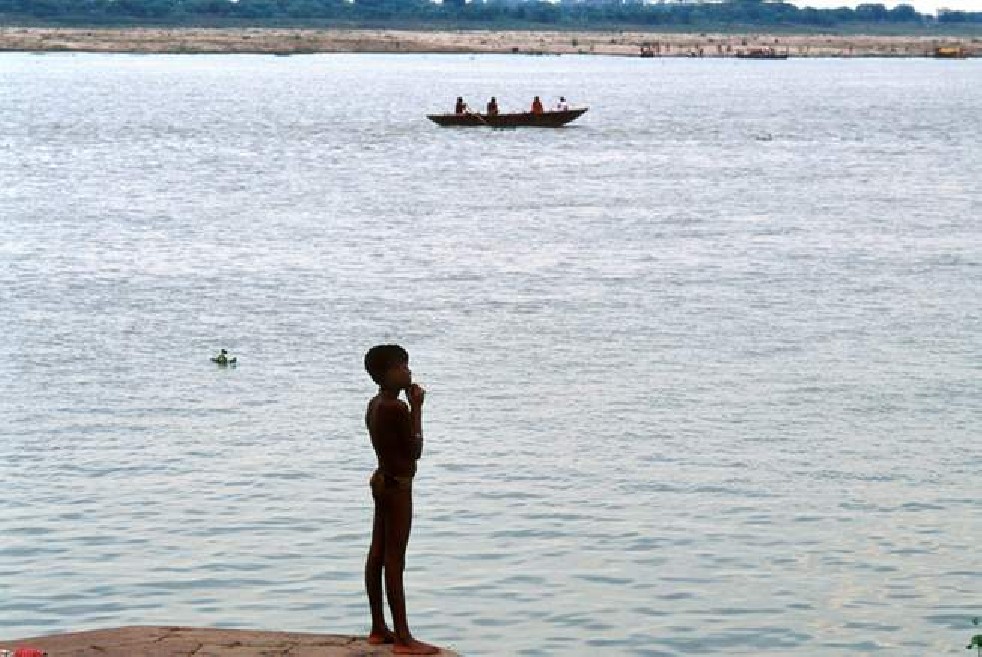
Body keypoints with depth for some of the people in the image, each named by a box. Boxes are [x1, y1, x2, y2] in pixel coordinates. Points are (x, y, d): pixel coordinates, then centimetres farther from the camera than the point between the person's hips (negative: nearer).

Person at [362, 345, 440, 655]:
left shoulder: (375, 405, 8)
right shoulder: (397, 408, -22)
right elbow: (415, 451, -14)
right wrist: (417, 409, -11)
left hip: (383, 480, 10)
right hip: (397, 485, -10)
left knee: (378, 555, 13)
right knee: (394, 560, -7)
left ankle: (379, 629, 22)